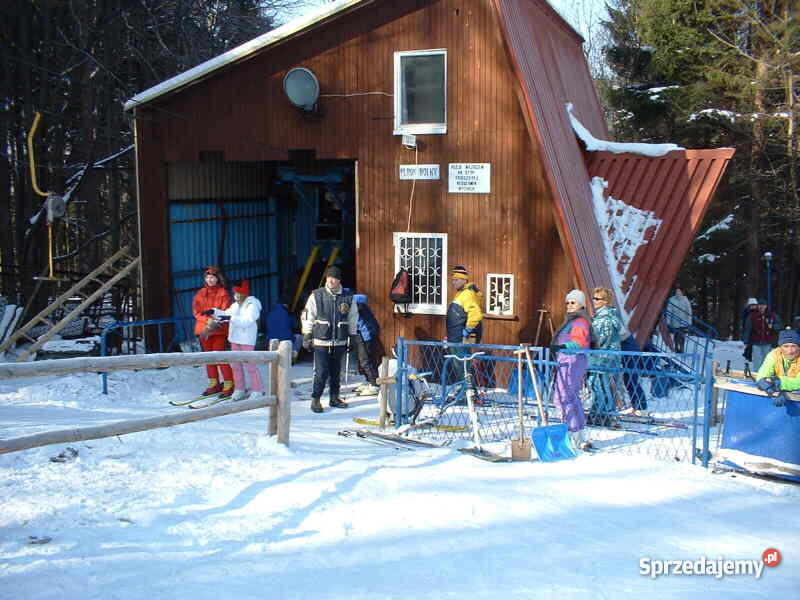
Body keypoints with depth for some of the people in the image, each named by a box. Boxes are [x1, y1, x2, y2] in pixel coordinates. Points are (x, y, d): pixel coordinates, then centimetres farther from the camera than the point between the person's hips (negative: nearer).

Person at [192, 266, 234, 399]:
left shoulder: (223, 293, 0)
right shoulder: (200, 293, 13)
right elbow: (196, 311, 6)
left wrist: (213, 322, -21)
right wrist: (208, 320, -12)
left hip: (218, 329, -5)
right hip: (203, 328, 5)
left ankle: (229, 385, -4)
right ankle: (214, 384, 19)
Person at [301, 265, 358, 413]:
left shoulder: (348, 298, 3)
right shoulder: (316, 295, -4)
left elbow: (353, 319, 14)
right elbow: (307, 316, 1)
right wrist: (307, 336, 0)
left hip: (339, 342, 3)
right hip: (321, 341, -3)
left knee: (336, 372, 11)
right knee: (321, 372, -7)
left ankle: (334, 398, 24)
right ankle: (315, 399, 5)